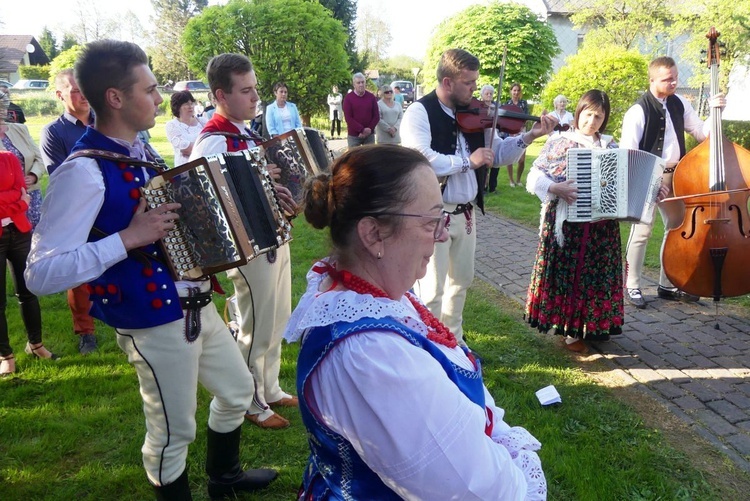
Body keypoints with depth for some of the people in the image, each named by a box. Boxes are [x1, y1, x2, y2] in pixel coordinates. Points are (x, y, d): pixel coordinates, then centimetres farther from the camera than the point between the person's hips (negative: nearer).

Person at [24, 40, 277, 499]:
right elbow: (42, 274, -26)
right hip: (154, 322, -9)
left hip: (197, 306, 9)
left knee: (238, 390, 24)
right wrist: (128, 238, -29)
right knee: (174, 431, 9)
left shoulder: (138, 150, 5)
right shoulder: (84, 171, -22)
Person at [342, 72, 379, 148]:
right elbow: (348, 118, -9)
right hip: (353, 135, -2)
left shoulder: (371, 97, 5)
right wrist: (362, 130, -17)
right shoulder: (348, 98, -2)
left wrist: (369, 129, -11)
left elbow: (376, 116, 4)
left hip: (369, 134, 2)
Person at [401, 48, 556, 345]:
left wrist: (528, 137, -5)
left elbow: (499, 154, 11)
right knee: (432, 291, 0)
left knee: (461, 281, 21)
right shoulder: (419, 112, -14)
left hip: (465, 213, 8)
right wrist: (467, 161, -23)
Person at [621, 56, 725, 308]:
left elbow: (701, 133, 11)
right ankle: (632, 286, 10)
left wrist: (714, 112, -4)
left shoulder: (680, 104, 6)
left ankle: (668, 285, 26)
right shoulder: (639, 111, -13)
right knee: (642, 231, -4)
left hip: (675, 175, 7)